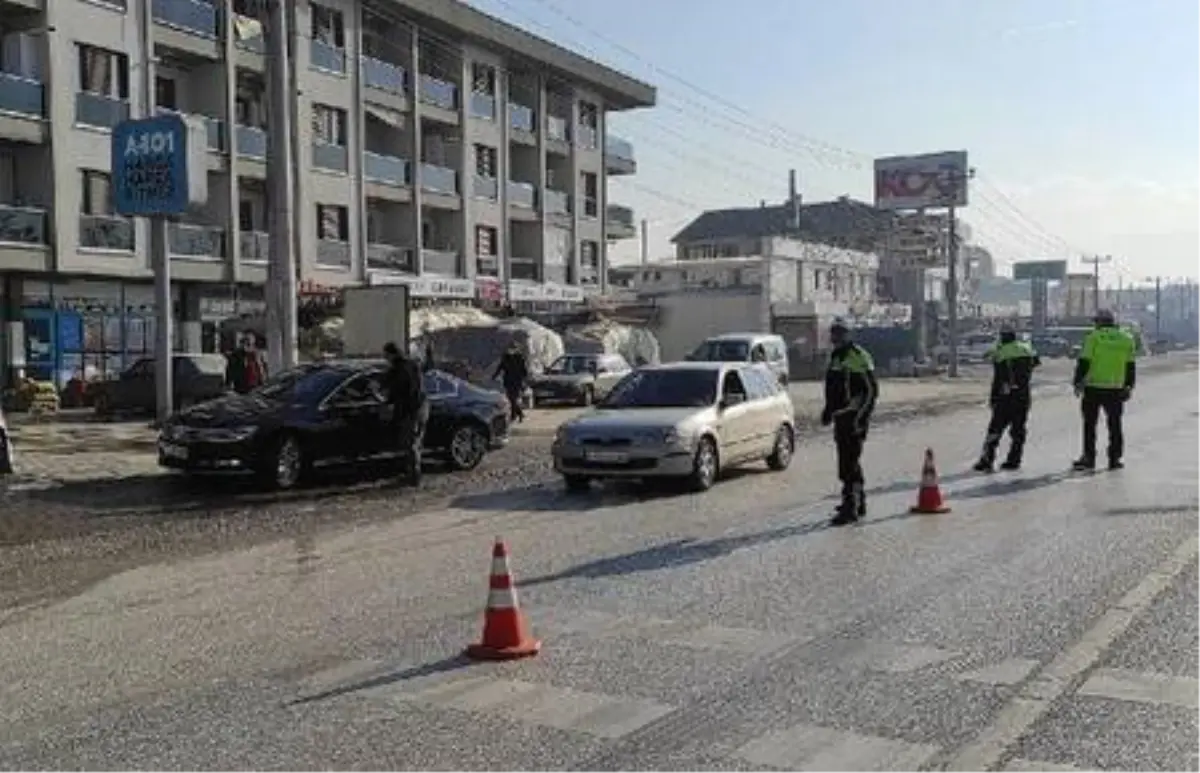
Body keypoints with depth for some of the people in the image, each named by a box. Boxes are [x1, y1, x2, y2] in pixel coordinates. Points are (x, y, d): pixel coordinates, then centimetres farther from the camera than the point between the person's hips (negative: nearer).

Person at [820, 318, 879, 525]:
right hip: (841, 418, 9)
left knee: (849, 464, -11)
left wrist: (861, 416, -19)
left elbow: (871, 389, -15)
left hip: (854, 418, -9)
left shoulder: (859, 356, -12)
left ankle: (850, 507, -10)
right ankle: (859, 503, 28)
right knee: (850, 462, 16)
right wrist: (828, 410, 22)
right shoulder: (835, 357, 16)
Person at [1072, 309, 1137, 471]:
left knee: (1090, 424, 5)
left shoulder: (1093, 337, -5)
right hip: (1115, 389, 3)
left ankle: (1089, 458, 3)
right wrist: (1129, 387, 16)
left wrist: (1078, 383, -3)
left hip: (1093, 388, -3)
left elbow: (1083, 362, -9)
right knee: (1115, 424, 12)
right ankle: (1114, 459, 13)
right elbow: (1131, 367, 9)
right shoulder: (1127, 339, 7)